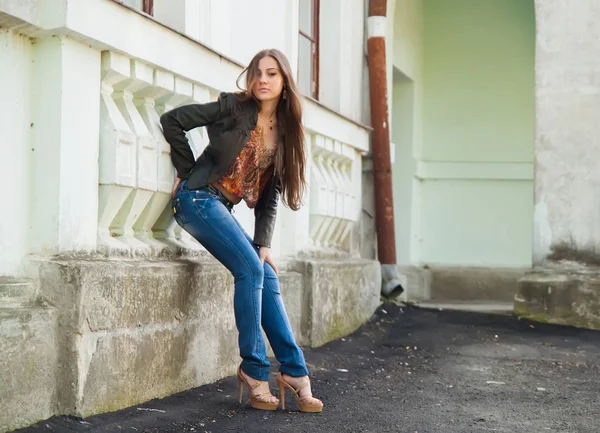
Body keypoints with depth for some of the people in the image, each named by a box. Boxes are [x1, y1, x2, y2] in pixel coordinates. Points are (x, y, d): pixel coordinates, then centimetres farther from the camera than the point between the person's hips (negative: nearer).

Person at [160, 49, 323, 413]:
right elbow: (172, 121, -5)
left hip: (223, 209, 6)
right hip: (199, 198, -6)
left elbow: (270, 195, 9)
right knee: (250, 268, -19)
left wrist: (264, 243, -1)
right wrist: (189, 172, -3)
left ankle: (294, 370, 0)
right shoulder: (234, 107, -6)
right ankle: (254, 370, -11)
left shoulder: (284, 131, 10)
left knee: (267, 278, -4)